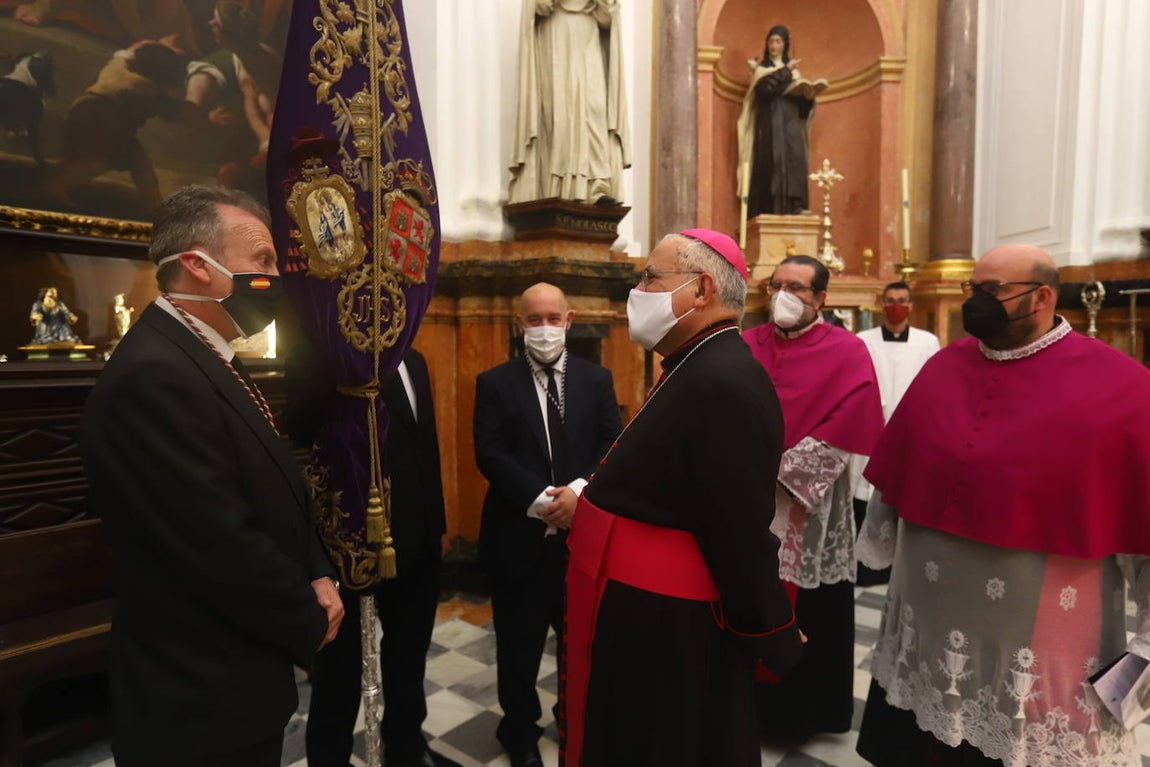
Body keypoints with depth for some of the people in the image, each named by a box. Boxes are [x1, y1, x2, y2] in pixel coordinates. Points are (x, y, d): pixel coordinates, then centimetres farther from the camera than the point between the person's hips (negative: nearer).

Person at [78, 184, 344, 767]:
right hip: (203, 702, -9)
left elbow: (271, 492, 11)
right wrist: (309, 623, -12)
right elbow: (222, 548, -29)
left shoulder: (205, 360, 6)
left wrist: (316, 576, -3)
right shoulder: (153, 376, -27)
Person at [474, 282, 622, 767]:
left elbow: (614, 445, -2)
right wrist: (540, 501, -19)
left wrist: (580, 490, -18)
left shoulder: (596, 379, 4)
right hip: (518, 535, -1)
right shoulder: (495, 383, -1)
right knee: (519, 645, 15)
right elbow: (490, 455, -10)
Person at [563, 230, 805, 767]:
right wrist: (589, 502, 8)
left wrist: (777, 644, -13)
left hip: (670, 632, -9)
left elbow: (740, 532, -24)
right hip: (648, 615, 10)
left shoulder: (724, 384, -26)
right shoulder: (696, 370, 8)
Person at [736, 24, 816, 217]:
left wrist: (808, 94, -4)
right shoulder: (761, 67, 10)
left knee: (795, 159, -14)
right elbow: (764, 87, -13)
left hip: (790, 122, 3)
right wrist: (785, 71, -6)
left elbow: (802, 102, 16)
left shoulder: (793, 70, 21)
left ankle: (795, 205, -21)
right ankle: (771, 209, -17)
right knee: (772, 161, -15)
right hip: (769, 124, -3)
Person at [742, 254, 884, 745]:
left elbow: (844, 430, -13)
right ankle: (752, 703, 31)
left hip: (809, 511, -3)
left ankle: (807, 710, 30)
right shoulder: (745, 347, 6)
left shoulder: (847, 353, -4)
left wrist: (779, 472, -17)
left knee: (809, 613, 9)